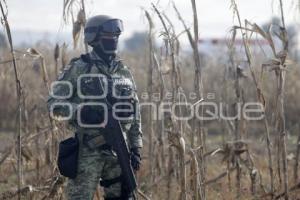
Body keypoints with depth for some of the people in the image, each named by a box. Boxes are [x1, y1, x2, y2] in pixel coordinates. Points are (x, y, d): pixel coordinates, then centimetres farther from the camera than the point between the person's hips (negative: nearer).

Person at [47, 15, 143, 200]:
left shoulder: (124, 72, 12)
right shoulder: (78, 69, -4)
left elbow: (135, 114, 15)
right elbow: (54, 103, -7)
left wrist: (136, 148, 9)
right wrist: (82, 111, -23)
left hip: (119, 149, 5)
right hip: (88, 149, -5)